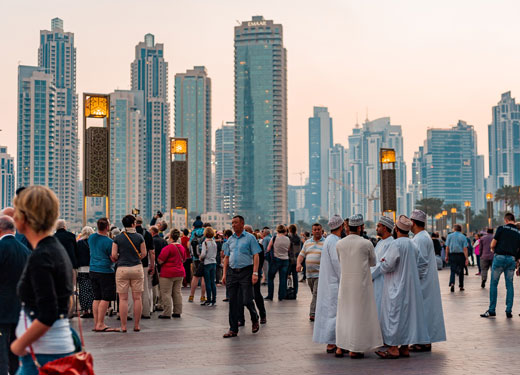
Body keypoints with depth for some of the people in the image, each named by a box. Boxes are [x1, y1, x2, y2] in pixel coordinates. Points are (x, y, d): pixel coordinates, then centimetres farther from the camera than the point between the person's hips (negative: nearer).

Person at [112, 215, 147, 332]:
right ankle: (136, 325, 8)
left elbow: (113, 255, -3)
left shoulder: (118, 238, 0)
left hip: (122, 269, 0)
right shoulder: (139, 237, 0)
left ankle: (123, 326, 3)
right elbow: (144, 254, 3)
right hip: (137, 268, 0)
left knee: (123, 298, 3)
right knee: (137, 298, 6)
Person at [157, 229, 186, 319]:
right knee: (177, 293, 12)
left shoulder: (168, 248, -17)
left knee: (166, 293, -1)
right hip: (180, 272, 7)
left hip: (168, 273, -7)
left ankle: (167, 313, -2)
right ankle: (177, 312, 16)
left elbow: (160, 261, -15)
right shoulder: (182, 247, 6)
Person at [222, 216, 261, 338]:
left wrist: (255, 273, -15)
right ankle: (233, 329, 10)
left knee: (247, 300, -6)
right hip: (232, 272, 5)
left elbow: (256, 256, -6)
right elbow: (226, 257, 16)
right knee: (233, 301, 4)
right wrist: (224, 274, 8)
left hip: (245, 272, -4)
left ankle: (255, 320, 23)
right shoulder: (230, 239, 13)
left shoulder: (250, 238, -1)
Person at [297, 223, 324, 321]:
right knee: (314, 294, 12)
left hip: (320, 274, -5)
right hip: (309, 273, 5)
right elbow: (301, 254, 13)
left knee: (317, 294, -12)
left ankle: (313, 314, -12)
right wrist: (298, 263, -7)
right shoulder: (307, 242, 14)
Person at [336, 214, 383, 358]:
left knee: (343, 314, 14)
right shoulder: (366, 244, -10)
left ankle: (340, 347, 17)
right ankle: (355, 349, 6)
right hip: (361, 283, -4)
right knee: (359, 314, 4)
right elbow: (373, 262, 5)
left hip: (345, 282, 4)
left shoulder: (339, 244, -1)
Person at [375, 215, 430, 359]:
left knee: (394, 314, -3)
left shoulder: (396, 244, -18)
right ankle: (405, 348, 14)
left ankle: (393, 348, -2)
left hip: (396, 287, -8)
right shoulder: (413, 245, 7)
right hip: (410, 286, 8)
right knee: (407, 313, 10)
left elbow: (387, 266, -19)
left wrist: (382, 262, 4)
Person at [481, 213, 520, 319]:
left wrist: (493, 249, 18)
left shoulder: (501, 228, -1)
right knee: (510, 285, 10)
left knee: (493, 284, 4)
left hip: (500, 257, -3)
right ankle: (509, 311, 8)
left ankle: (492, 310, 4)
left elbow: (493, 244, -3)